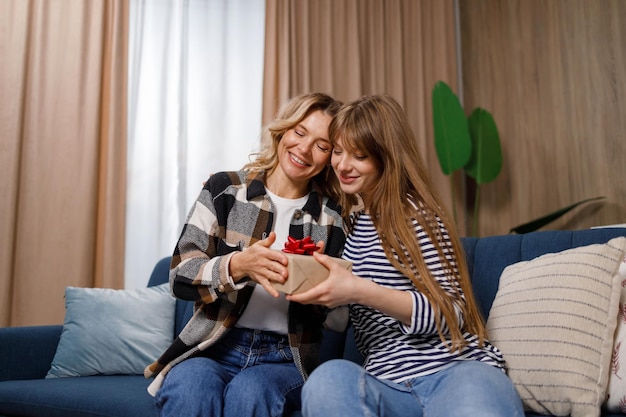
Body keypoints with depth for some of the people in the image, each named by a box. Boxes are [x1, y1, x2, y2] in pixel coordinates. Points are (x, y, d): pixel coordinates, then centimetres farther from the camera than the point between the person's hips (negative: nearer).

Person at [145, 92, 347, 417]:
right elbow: (180, 276, -6)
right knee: (190, 389, -32)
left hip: (284, 358, 1)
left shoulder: (331, 219, 4)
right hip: (213, 348, -1)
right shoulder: (224, 190, 2)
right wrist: (238, 265, -24)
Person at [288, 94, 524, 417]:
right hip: (387, 383, 5)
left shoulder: (420, 215, 0)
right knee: (326, 378, -31)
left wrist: (362, 291, -20)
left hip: (454, 368, -4)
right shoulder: (349, 223, 17)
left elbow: (452, 313, -7)